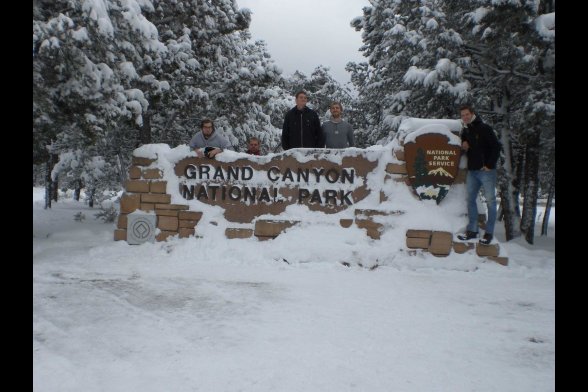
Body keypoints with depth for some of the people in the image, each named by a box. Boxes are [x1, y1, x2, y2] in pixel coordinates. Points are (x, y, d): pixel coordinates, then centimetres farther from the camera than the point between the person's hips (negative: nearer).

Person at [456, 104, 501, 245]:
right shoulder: (465, 131, 13)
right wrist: (464, 147, 0)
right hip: (472, 170, 7)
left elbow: (496, 146, -10)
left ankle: (489, 233, 1)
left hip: (486, 170, -7)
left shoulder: (484, 128, -6)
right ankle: (472, 230, 16)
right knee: (470, 199, 8)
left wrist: (489, 165, -13)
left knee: (490, 201, -4)